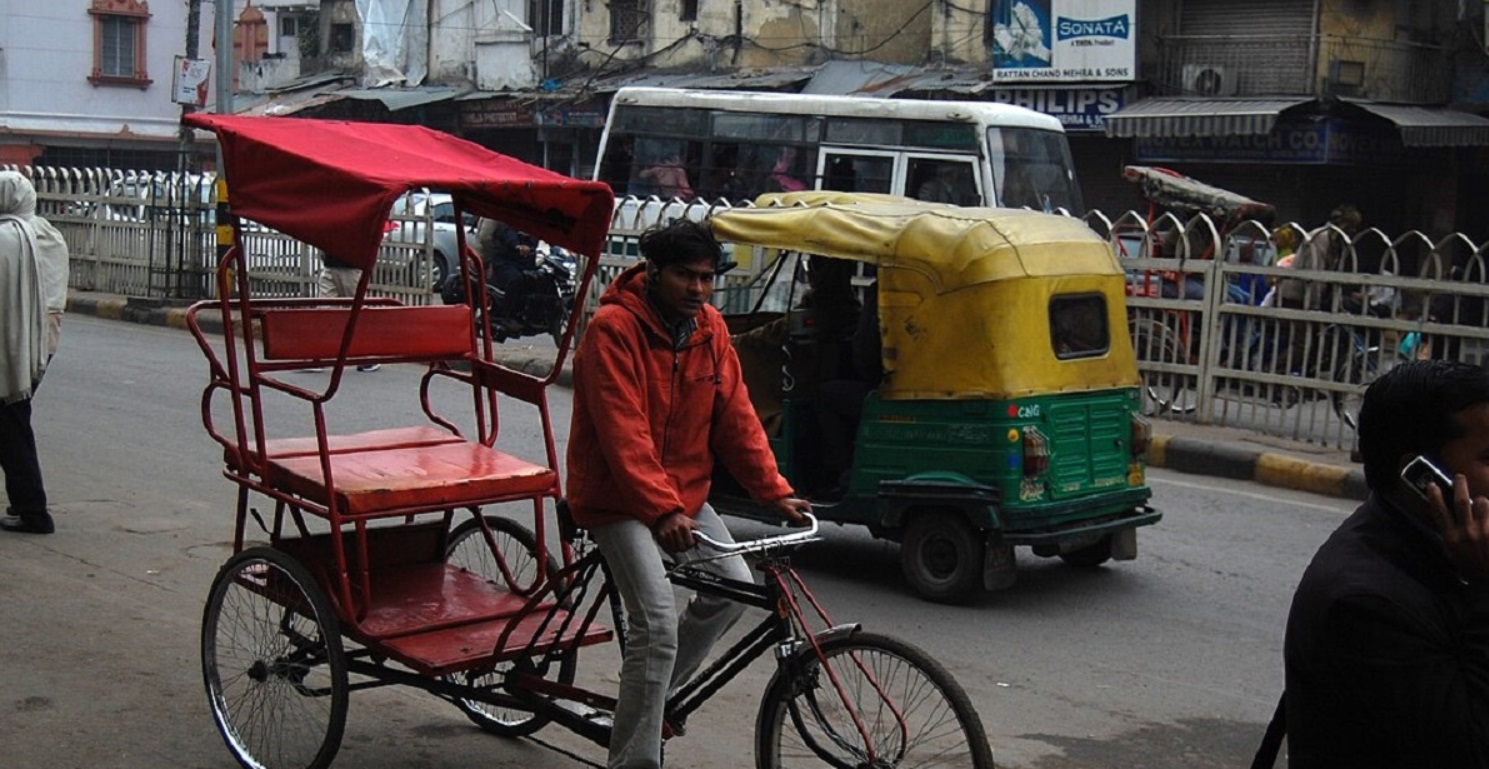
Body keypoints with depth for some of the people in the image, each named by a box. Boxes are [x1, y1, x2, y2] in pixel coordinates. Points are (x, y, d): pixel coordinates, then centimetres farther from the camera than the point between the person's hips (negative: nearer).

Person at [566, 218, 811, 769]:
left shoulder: (710, 329, 2)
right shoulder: (613, 329, -19)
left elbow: (735, 416, 2)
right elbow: (623, 432, -26)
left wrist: (774, 491, -6)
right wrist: (661, 509, -33)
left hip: (684, 491, 8)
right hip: (618, 498, -7)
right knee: (657, 624, -18)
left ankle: (652, 692, 19)